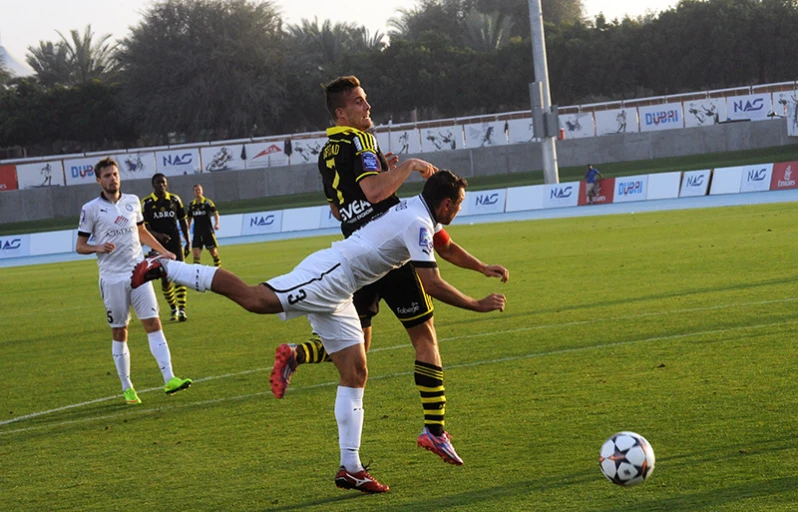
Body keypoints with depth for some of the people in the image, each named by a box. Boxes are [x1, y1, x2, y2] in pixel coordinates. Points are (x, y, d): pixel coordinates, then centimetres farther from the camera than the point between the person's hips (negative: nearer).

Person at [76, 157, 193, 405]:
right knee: (119, 333, 2)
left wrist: (163, 251, 24)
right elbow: (80, 246, 0)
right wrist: (98, 248, -19)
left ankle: (169, 379, -12)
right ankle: (127, 388, 11)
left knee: (153, 323, -7)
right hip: (112, 278, -3)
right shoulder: (91, 209, -2)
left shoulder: (132, 202, 10)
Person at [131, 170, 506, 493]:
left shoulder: (419, 214, 15)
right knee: (253, 298, -27)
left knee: (355, 373, 6)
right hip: (328, 275, -10)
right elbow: (432, 284, -20)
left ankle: (350, 468, 5)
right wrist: (478, 305, -12)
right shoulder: (417, 223, -15)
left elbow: (446, 246, 40)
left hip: (337, 292, 10)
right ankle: (165, 268, -19)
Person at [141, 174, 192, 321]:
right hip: (158, 246, -1)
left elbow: (182, 221, 12)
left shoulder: (175, 199, 5)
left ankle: (182, 310, -13)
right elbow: (144, 226, -5)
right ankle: (173, 309, 20)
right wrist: (157, 235, -23)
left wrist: (188, 241, 9)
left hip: (175, 244, 1)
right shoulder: (146, 203, -3)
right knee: (165, 279, 3)